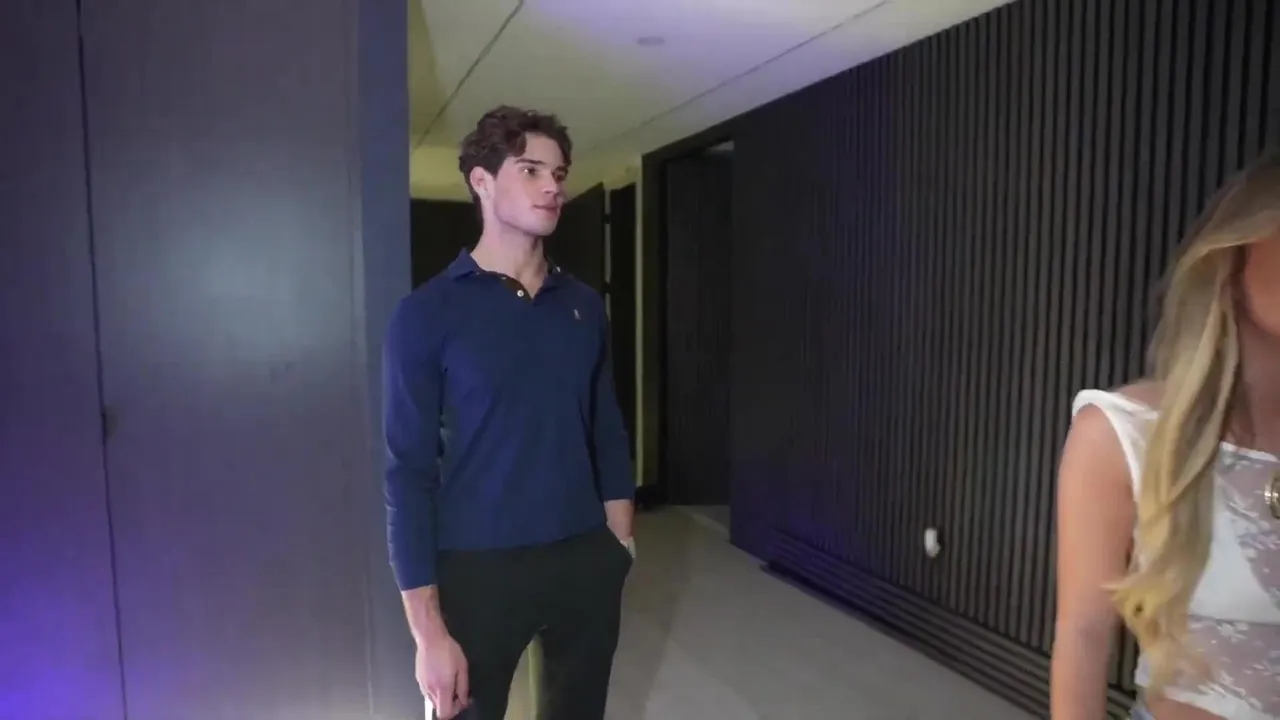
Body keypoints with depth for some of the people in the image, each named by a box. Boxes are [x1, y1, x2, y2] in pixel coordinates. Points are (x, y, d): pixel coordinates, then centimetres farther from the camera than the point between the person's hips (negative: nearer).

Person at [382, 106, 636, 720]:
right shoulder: (428, 313, -9)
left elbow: (608, 433, 10)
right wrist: (428, 630, -13)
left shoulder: (584, 305, 4)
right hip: (479, 568, -4)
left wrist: (619, 541, 7)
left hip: (585, 560, 4)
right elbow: (408, 472, -11)